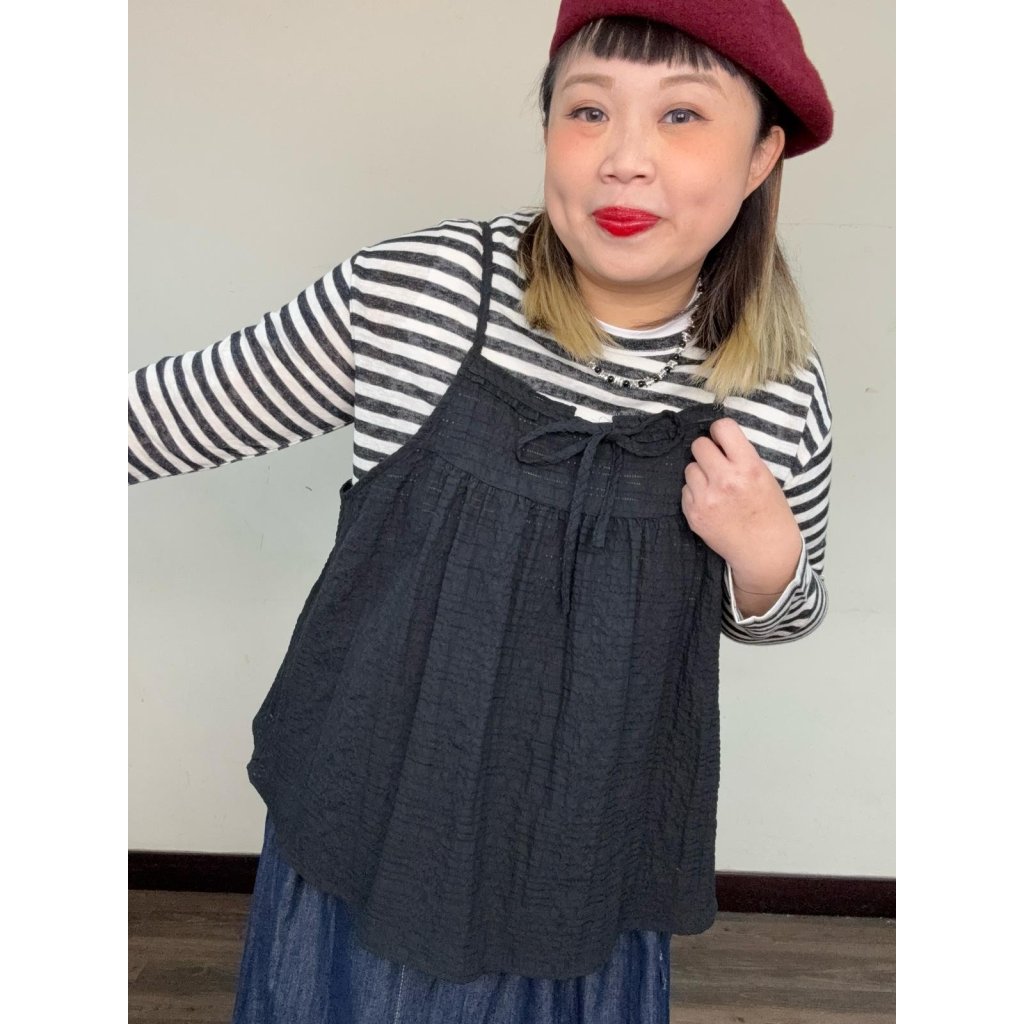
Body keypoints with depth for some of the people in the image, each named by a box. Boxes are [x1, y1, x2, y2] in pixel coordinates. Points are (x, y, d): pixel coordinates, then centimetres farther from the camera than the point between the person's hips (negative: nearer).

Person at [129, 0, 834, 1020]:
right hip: (366, 828, 0)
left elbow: (775, 615, 6)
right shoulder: (405, 290, -17)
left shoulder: (781, 399, -10)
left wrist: (766, 555, -15)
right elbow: (178, 410, -4)